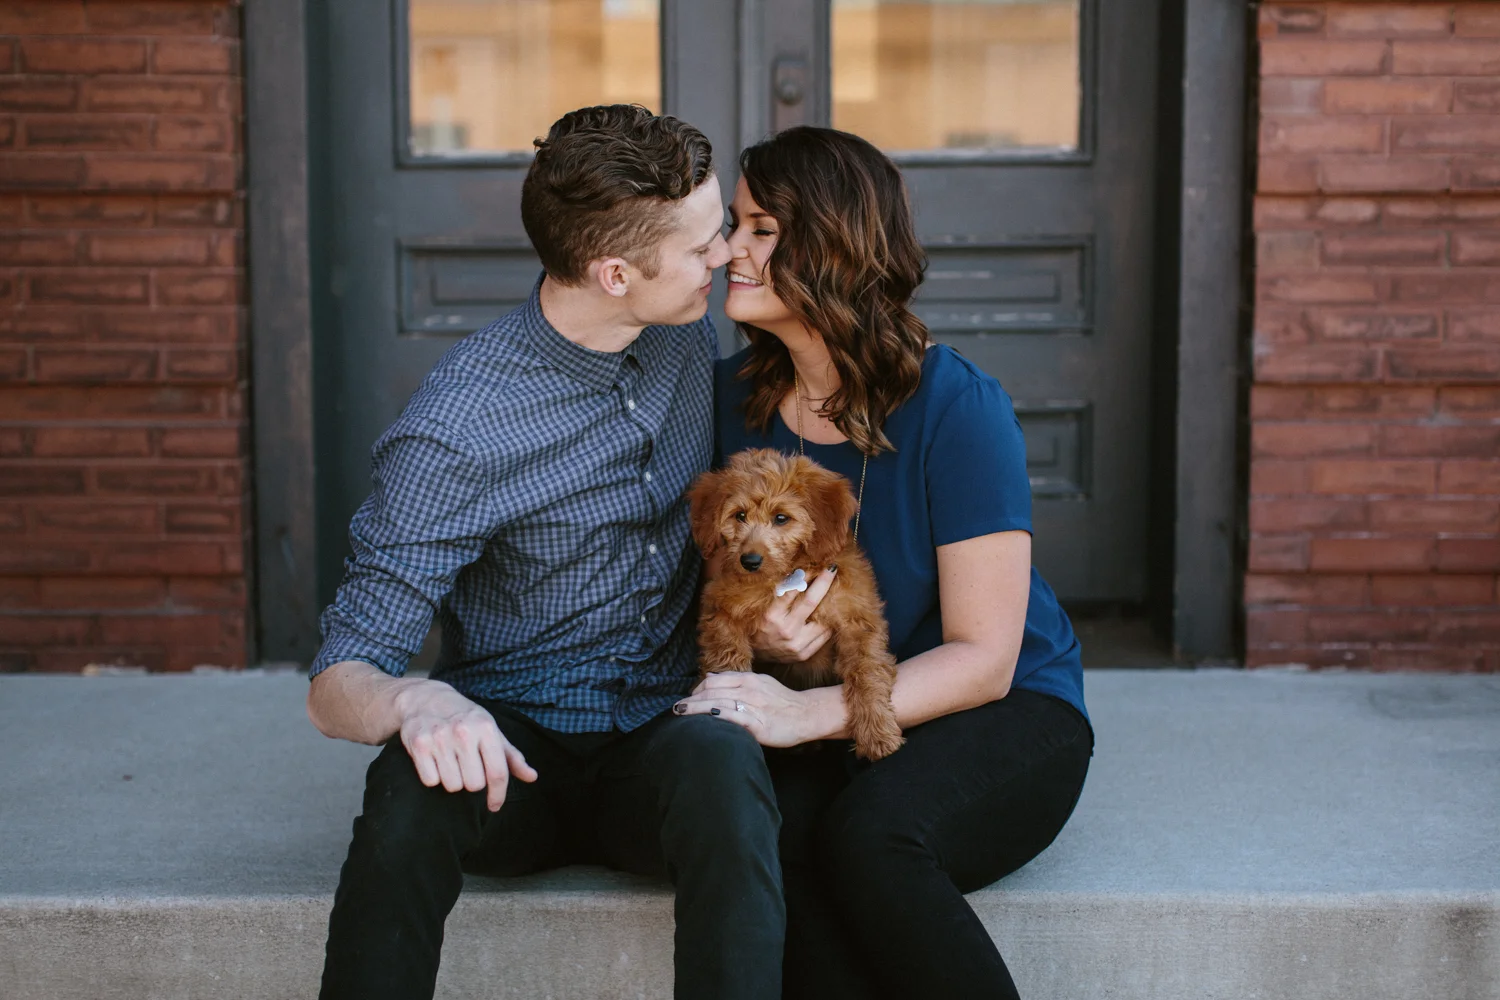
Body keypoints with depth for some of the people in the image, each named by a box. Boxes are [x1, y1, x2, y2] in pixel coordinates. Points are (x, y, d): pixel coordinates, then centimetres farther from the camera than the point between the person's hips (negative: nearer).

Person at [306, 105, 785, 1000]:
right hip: (518, 749, -3)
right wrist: (416, 701, -39)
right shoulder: (451, 435, -17)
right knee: (414, 784, -37)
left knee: (721, 761, -34)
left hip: (666, 734, 3)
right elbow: (336, 687, -15)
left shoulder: (688, 335, 3)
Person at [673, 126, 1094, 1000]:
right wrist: (758, 638, -13)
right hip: (837, 736, 4)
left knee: (867, 834, -35)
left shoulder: (956, 406, -16)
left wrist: (812, 712, -28)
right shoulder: (735, 398, 0)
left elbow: (983, 659, -16)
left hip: (1002, 715, -3)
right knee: (768, 837, -31)